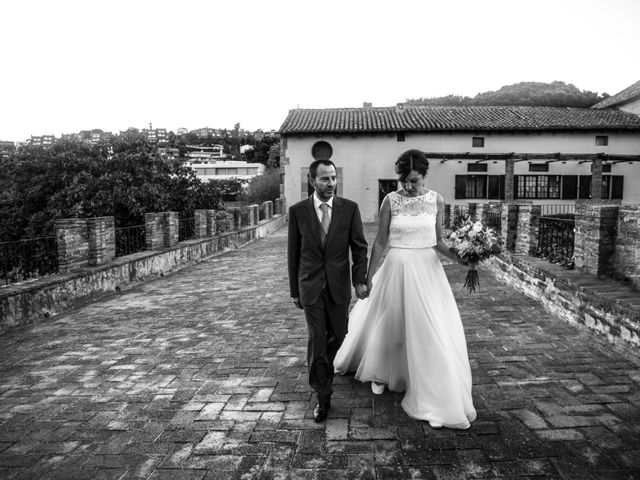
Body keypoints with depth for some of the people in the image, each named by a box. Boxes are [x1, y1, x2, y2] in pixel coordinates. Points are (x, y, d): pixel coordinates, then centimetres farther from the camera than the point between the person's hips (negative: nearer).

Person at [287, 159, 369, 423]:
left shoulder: (350, 208, -4)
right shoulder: (298, 211, -4)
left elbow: (359, 247, -1)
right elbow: (293, 253, 2)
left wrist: (360, 280, -13)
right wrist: (294, 290, 5)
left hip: (339, 284, 2)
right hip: (310, 286, -1)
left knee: (337, 334, 16)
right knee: (317, 340, -3)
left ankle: (322, 367, 48)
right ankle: (323, 396, 12)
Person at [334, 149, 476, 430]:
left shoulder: (436, 201, -1)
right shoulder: (390, 201, -6)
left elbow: (438, 241, 4)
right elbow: (380, 242, -2)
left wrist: (459, 256, -14)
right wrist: (370, 277, -1)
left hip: (427, 270, 1)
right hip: (397, 269, -1)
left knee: (431, 331, 2)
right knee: (389, 323, 12)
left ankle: (435, 398, 19)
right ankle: (381, 373, 41)